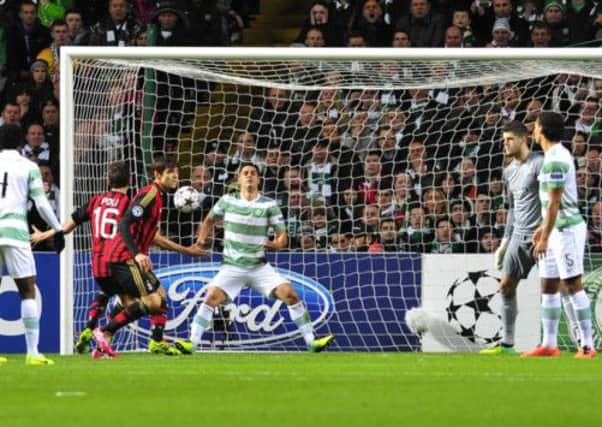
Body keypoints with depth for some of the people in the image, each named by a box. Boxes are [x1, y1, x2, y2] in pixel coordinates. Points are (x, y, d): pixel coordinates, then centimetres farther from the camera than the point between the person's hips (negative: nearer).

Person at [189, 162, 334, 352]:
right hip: (232, 266, 0)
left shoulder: (269, 205, -2)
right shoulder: (228, 201, 0)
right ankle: (192, 343, -17)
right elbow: (209, 220, 16)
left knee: (290, 294, -13)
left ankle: (311, 341, -6)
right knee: (212, 298, -22)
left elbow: (282, 236, -3)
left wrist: (276, 244, -26)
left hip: (259, 266, 0)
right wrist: (202, 237, -3)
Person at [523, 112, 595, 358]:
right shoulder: (556, 155, 14)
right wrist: (544, 228, 25)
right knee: (548, 287, 10)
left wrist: (545, 238, -20)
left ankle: (587, 345, -8)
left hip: (567, 229, -10)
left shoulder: (556, 160, -18)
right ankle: (549, 345, 14)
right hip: (558, 229, 10)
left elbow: (554, 202, -20)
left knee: (573, 285, -9)